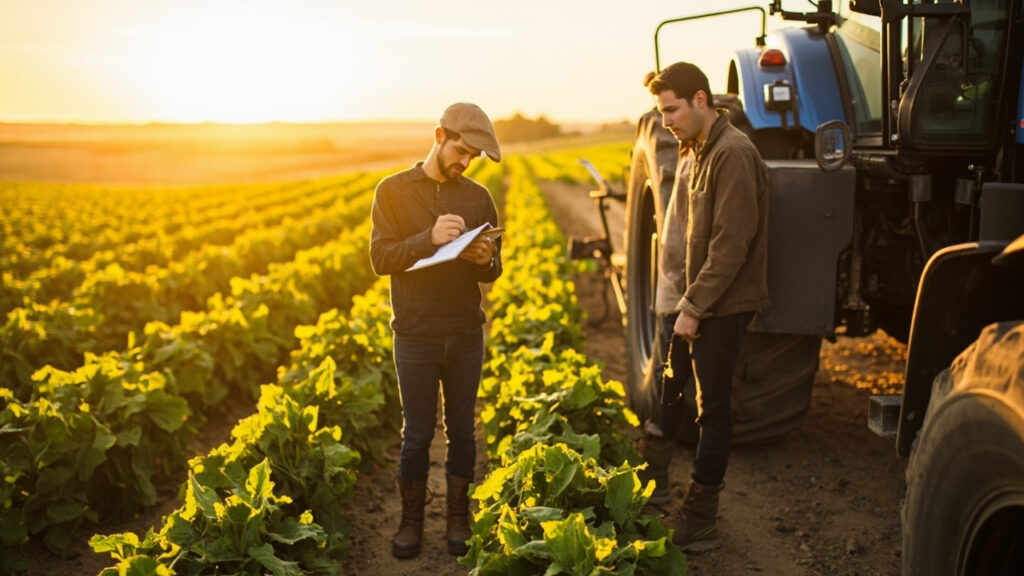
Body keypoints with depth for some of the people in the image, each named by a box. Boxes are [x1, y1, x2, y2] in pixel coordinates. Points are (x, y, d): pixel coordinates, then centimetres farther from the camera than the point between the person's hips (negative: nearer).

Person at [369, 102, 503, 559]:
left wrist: (485, 260, -17)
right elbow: (380, 258, -9)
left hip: (466, 334, 2)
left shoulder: (479, 197, 6)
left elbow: (493, 272, 7)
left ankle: (459, 517, 26)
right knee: (417, 433, 7)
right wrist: (429, 238, -24)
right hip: (416, 335, -2)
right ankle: (411, 518, 24)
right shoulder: (393, 191, -1)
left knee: (461, 430, 11)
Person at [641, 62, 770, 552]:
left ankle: (699, 523, 11)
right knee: (667, 387, 16)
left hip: (723, 306, -9)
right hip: (695, 301, 9)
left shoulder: (734, 154, -17)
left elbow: (731, 243, -21)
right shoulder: (698, 152, 12)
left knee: (713, 409, 0)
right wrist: (685, 298, 10)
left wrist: (695, 307, -19)